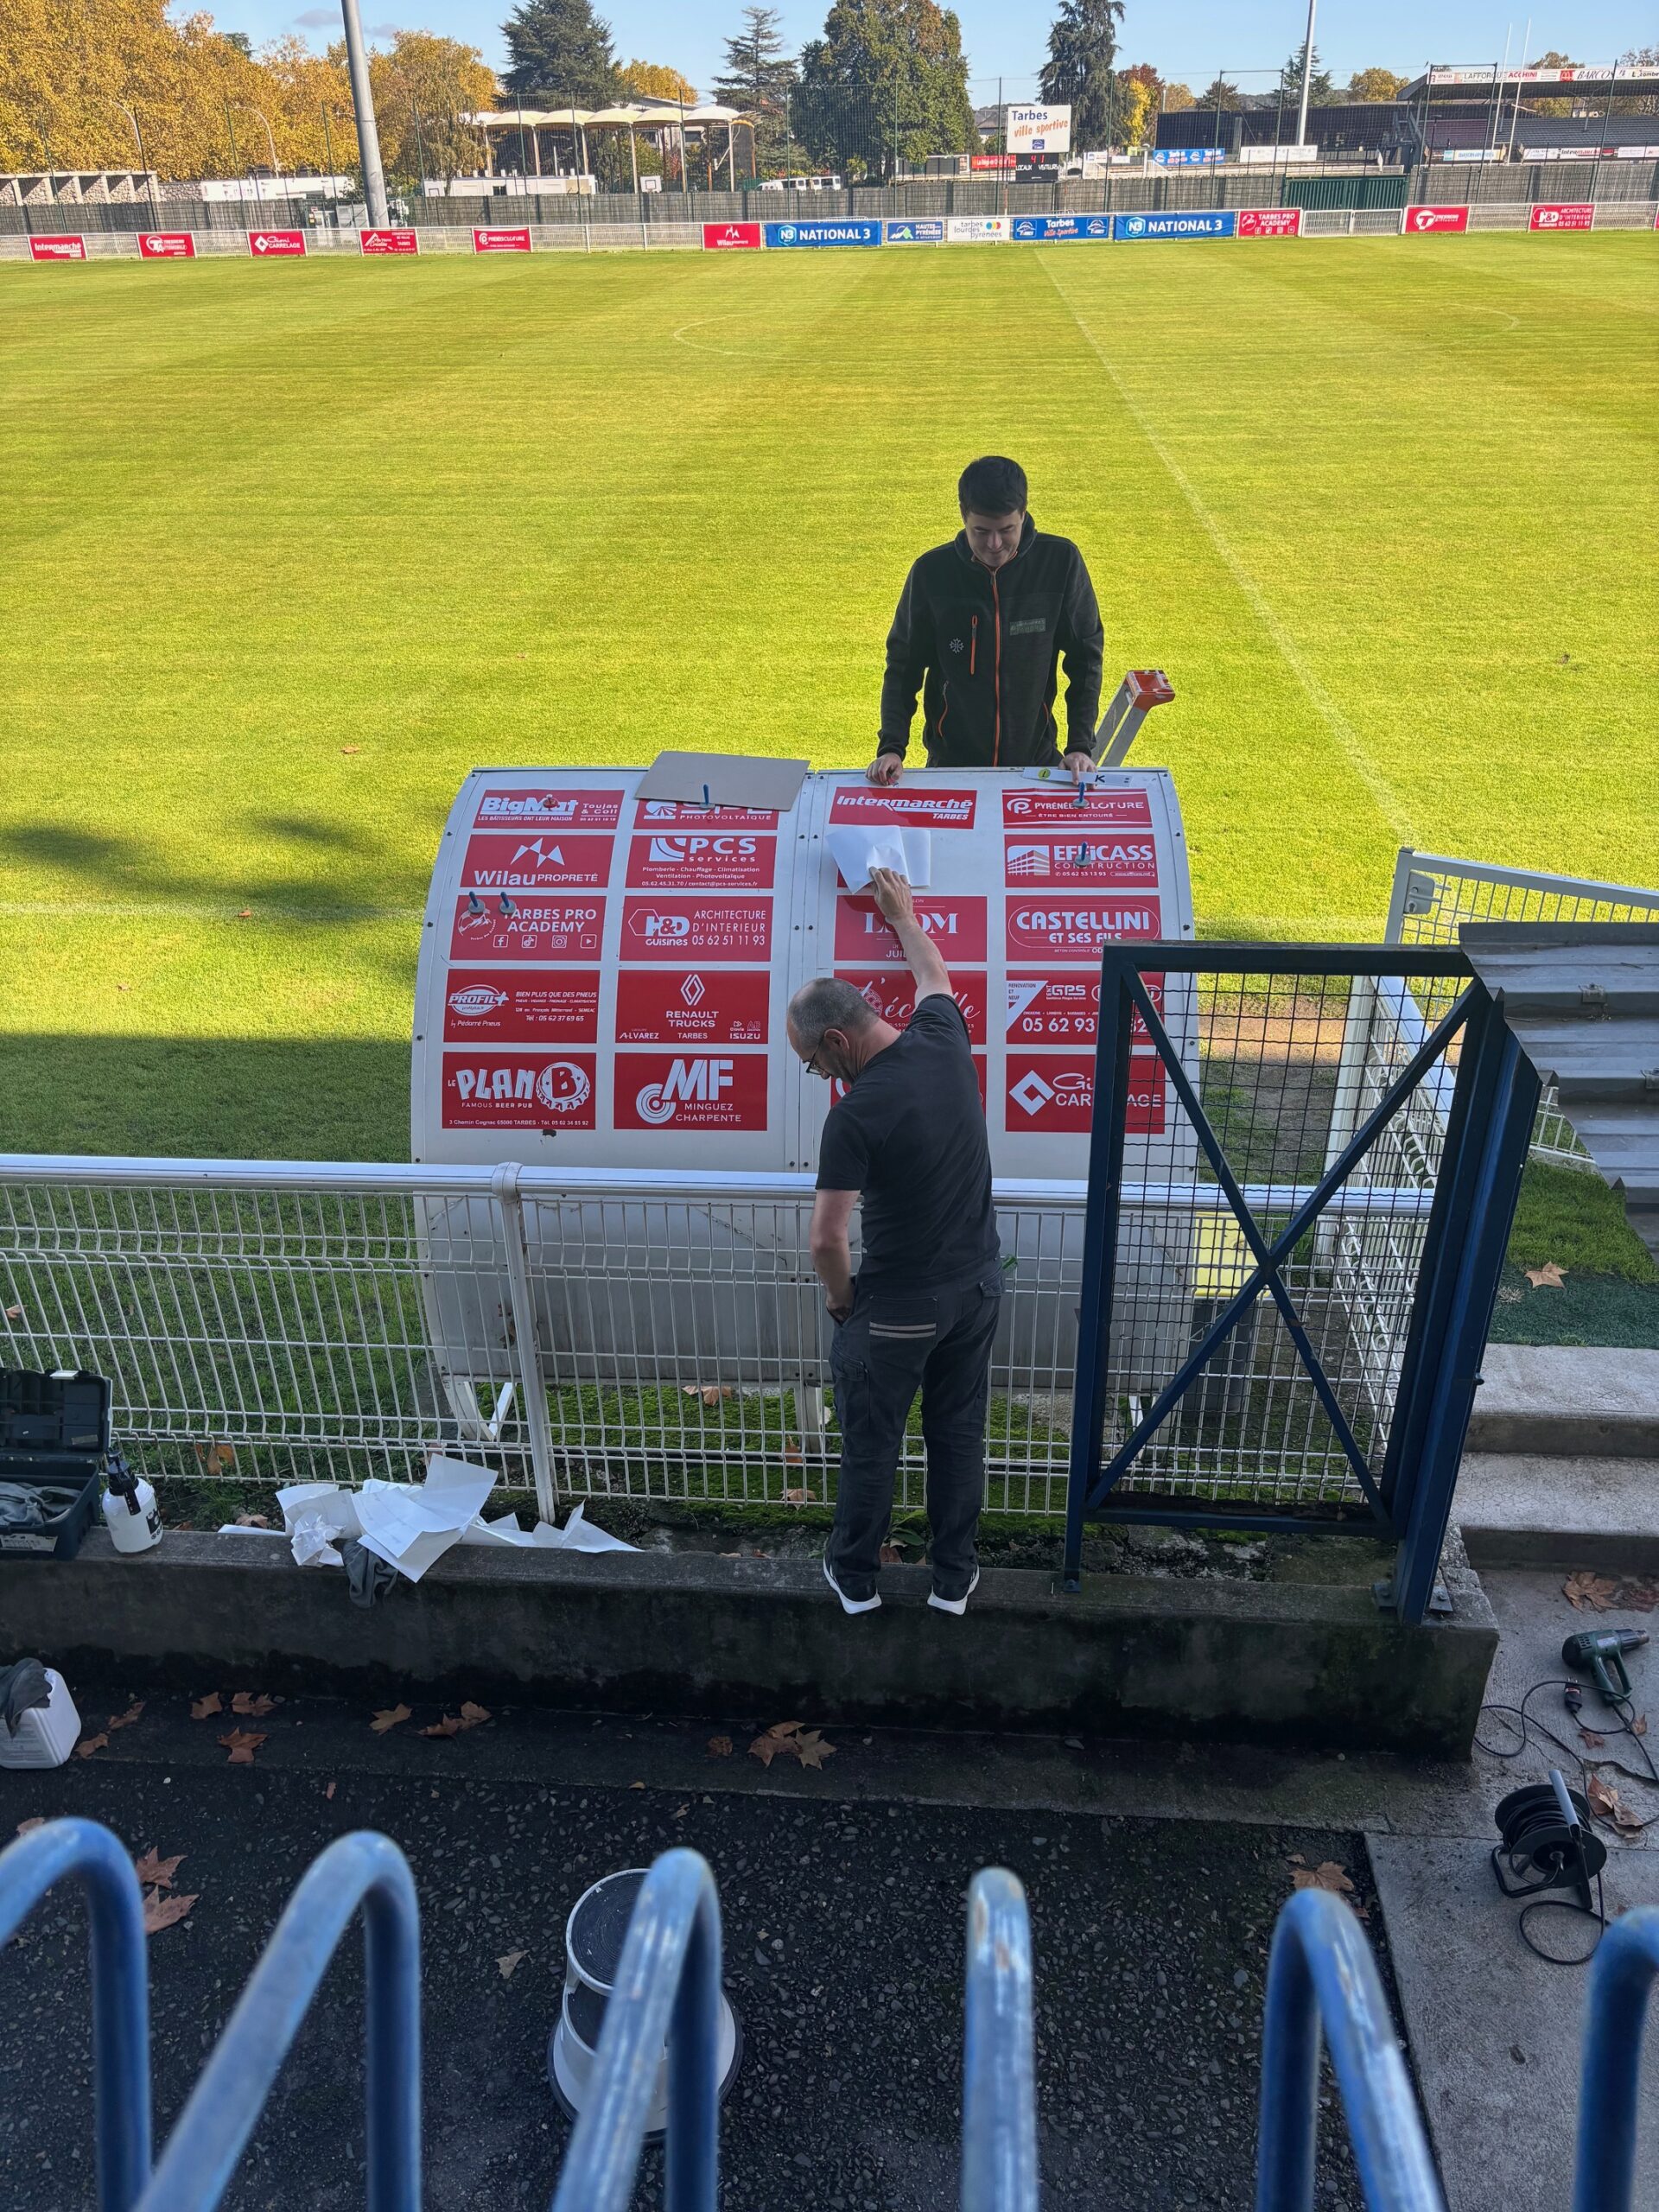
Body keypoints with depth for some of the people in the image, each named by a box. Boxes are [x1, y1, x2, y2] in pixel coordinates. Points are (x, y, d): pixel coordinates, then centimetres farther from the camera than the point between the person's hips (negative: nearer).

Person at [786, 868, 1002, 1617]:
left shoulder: (856, 1114, -26)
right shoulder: (943, 1040, -8)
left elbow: (827, 1238, -24)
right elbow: (933, 976, 16)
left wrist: (841, 1298, -5)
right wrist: (902, 912, 31)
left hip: (898, 1308, -6)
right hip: (976, 1287, 6)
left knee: (870, 1444, 14)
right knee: (959, 1434, 19)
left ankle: (855, 1576, 32)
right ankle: (954, 1576, 32)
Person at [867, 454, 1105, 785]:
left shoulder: (1060, 561, -9)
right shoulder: (931, 572, -8)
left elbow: (1085, 657, -1)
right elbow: (903, 667, -1)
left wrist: (1080, 745, -7)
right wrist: (891, 747, -13)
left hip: (1036, 760, 0)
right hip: (950, 764, 0)